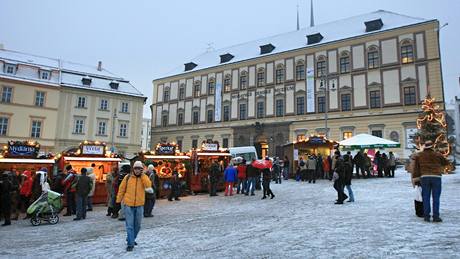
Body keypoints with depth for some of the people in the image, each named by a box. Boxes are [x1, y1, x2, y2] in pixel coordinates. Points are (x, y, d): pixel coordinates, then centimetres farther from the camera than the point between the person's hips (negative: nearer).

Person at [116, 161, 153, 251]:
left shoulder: (144, 178, 0)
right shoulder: (128, 177, -2)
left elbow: (148, 185, -19)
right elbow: (121, 189, 6)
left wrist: (142, 175, -16)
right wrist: (118, 200, 7)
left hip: (139, 205, 2)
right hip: (128, 205, -2)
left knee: (137, 225, 15)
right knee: (130, 225, -2)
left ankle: (130, 239, 36)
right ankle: (130, 244, 6)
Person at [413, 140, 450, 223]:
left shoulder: (419, 155, 6)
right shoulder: (437, 155, 4)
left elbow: (416, 168, 5)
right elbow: (446, 163, 20)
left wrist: (415, 177, 10)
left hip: (424, 177, 1)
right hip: (436, 177, -1)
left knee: (426, 198, 6)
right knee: (436, 198, 3)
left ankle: (426, 216, 6)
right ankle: (435, 216, 2)